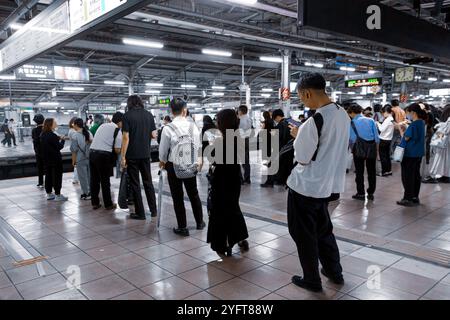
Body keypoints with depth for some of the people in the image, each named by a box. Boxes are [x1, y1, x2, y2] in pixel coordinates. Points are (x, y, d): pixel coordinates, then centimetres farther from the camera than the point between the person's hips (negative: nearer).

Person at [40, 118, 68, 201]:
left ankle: (49, 194, 22)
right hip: (55, 159, -8)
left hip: (46, 159, 8)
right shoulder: (52, 135, -20)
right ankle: (58, 195, 3)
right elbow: (59, 147, -17)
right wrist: (62, 140, -2)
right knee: (57, 176, 0)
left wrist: (58, 139, 5)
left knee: (48, 175, 14)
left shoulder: (43, 135, 6)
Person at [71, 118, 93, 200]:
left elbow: (74, 150, -9)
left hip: (80, 160, -5)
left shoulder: (75, 136, -12)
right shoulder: (89, 133, 1)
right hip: (90, 158, 5)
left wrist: (73, 161, 2)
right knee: (90, 175, 13)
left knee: (83, 177, 5)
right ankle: (91, 192, 21)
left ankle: (86, 194, 11)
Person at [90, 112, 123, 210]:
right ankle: (108, 204, 16)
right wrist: (121, 150, 13)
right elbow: (117, 150, -9)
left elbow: (94, 140, 21)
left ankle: (94, 203, 23)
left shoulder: (103, 126, 17)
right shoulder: (118, 131, -3)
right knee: (105, 181, 5)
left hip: (91, 152, 6)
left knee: (94, 179, 14)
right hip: (103, 155, -6)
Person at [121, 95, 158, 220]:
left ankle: (140, 213, 10)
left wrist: (123, 157, -9)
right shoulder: (149, 115, 3)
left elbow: (126, 137, -12)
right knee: (148, 181, 15)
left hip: (132, 155, -4)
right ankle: (153, 210, 20)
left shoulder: (127, 115, -7)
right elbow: (154, 135, 3)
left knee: (135, 184, 5)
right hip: (145, 154, 4)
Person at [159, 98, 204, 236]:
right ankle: (200, 222, 32)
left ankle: (182, 227, 15)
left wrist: (162, 162, 16)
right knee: (194, 194, 19)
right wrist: (199, 161, 13)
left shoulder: (168, 129, -13)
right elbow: (198, 145, -2)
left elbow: (163, 149, -3)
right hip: (191, 165, 3)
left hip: (174, 166, -3)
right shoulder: (193, 125, -6)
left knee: (177, 197, 8)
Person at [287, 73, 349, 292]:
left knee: (304, 234, 10)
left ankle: (312, 280, 24)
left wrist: (298, 136, -2)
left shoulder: (315, 121, -24)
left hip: (306, 187, -8)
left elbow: (302, 158, -17)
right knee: (323, 228, 24)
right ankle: (334, 271, 37)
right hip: (328, 184, 8)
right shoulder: (343, 115, 2)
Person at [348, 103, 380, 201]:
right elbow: (377, 137, 3)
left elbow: (352, 139, -5)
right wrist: (376, 149, 12)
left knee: (359, 172, 6)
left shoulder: (352, 123, -3)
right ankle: (371, 193, 18)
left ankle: (361, 194, 10)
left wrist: (352, 148, 11)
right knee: (372, 171, 11)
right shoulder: (371, 120, 5)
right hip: (372, 147, 3)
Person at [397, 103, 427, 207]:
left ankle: (408, 199, 2)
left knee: (408, 176, -2)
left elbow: (406, 138, -15)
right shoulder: (422, 122, 9)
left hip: (410, 154, -9)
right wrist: (406, 126, 9)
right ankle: (415, 197, 22)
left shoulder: (414, 124, -20)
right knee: (416, 175, 14)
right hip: (418, 153, 9)